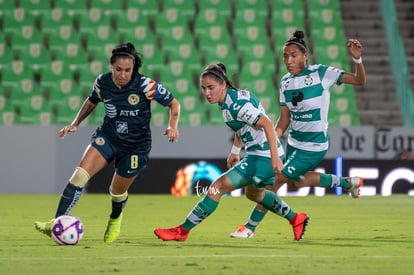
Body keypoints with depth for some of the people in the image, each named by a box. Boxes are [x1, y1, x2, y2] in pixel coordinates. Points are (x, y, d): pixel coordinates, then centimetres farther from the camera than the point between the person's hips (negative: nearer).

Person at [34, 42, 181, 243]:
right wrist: (75, 123, 6)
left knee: (118, 192, 10)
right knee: (80, 174, -20)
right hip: (107, 137, 2)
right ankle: (57, 223, -21)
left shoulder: (145, 85, -19)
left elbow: (173, 104, -7)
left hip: (136, 146, -2)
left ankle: (115, 219, 47)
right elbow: (92, 101, 15)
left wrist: (173, 126, -23)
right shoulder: (102, 82, -8)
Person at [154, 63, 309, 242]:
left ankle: (182, 231, -8)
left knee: (218, 187, -13)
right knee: (253, 193, 34)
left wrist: (275, 157, -30)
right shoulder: (226, 101, 5)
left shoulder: (237, 104, -23)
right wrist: (235, 151, 23)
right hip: (256, 155, 11)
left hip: (263, 157, -11)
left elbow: (267, 124, -27)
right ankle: (296, 219, 47)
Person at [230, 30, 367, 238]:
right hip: (294, 142, 8)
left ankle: (250, 227, 4)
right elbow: (285, 118, 6)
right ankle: (346, 183, 38)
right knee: (294, 183, 23)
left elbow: (359, 80, -12)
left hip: (313, 147, -8)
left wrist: (357, 59, -30)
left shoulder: (321, 73, -16)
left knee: (277, 180, -9)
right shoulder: (285, 82, 1)